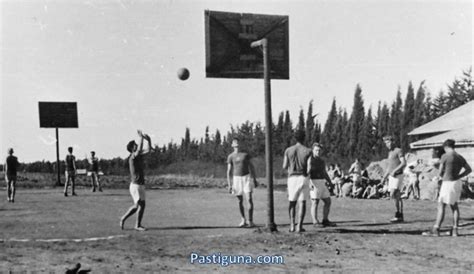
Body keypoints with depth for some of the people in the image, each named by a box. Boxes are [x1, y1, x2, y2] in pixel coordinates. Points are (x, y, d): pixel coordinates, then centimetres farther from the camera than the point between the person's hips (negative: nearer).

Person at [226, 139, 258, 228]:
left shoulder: (245, 155, 7)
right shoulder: (230, 157, 3)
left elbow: (251, 167, 12)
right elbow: (229, 171, 0)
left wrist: (254, 179, 9)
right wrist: (229, 185, -6)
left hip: (247, 177, 0)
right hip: (236, 178, 0)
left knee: (249, 199, -11)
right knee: (240, 201, 4)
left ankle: (250, 221, -7)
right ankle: (243, 220, 17)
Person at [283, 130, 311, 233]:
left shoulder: (288, 150, 2)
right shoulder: (307, 151, -4)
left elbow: (284, 166, 5)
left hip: (292, 177, 2)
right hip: (303, 177, -2)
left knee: (292, 202, 13)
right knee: (302, 202, 3)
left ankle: (292, 225, 4)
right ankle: (299, 226, -2)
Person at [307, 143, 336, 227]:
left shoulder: (322, 161, 17)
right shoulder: (310, 159, -7)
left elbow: (325, 173, 23)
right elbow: (307, 172, -18)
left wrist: (331, 183, 15)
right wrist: (309, 183, -31)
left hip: (322, 183, 8)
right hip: (313, 183, -8)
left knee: (328, 201, 6)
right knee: (315, 203, -9)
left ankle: (325, 221, 15)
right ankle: (315, 222, -6)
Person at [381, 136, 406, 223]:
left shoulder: (399, 150, -7)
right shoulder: (390, 153, 20)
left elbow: (404, 163, -18)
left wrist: (395, 171, -24)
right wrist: (385, 177, 16)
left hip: (398, 176, -8)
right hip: (391, 176, 9)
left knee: (393, 195, -16)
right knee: (398, 197, 6)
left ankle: (398, 214, -11)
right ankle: (400, 216, 7)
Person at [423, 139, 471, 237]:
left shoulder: (445, 156, -11)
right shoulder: (460, 157, 9)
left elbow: (440, 173, -8)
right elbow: (469, 170, 17)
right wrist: (458, 176, 12)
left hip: (448, 183, -7)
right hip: (457, 183, 7)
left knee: (441, 206, -5)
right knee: (454, 205, 14)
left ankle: (436, 230, -7)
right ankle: (455, 230, 16)